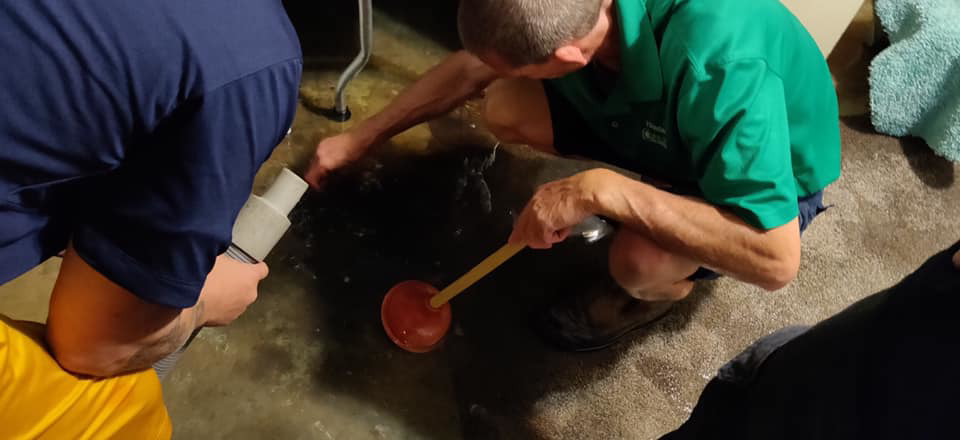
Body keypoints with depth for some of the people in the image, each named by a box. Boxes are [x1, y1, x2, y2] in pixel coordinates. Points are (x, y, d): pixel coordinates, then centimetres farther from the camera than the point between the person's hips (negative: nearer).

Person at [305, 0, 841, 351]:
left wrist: (604, 190, -47)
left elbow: (776, 260, -44)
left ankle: (670, 282, 4)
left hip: (772, 171, -4)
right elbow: (469, 67, -7)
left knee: (640, 261, -36)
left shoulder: (719, 67, -44)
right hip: (659, 123, 5)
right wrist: (359, 138, -3)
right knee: (504, 109, -12)